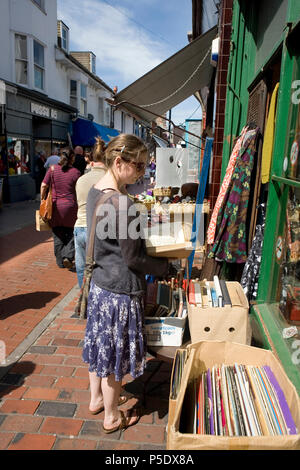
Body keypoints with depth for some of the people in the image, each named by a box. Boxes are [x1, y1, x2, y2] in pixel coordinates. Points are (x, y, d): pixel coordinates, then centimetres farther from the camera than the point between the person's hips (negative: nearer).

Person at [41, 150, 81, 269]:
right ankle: (68, 256, -4)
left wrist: (42, 198, 12)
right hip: (70, 206, -1)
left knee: (57, 234, 11)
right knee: (71, 233, 12)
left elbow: (44, 185, -2)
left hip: (55, 206, 2)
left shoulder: (53, 169, -1)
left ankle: (60, 261, 17)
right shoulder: (75, 172, -5)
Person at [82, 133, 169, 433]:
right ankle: (112, 417, 34)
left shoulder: (95, 191, 3)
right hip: (120, 290, -9)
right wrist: (164, 266, -6)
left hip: (99, 282, 9)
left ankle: (96, 398, 46)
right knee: (115, 352, 10)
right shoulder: (121, 203, -26)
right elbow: (132, 258, -21)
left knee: (99, 343, 23)